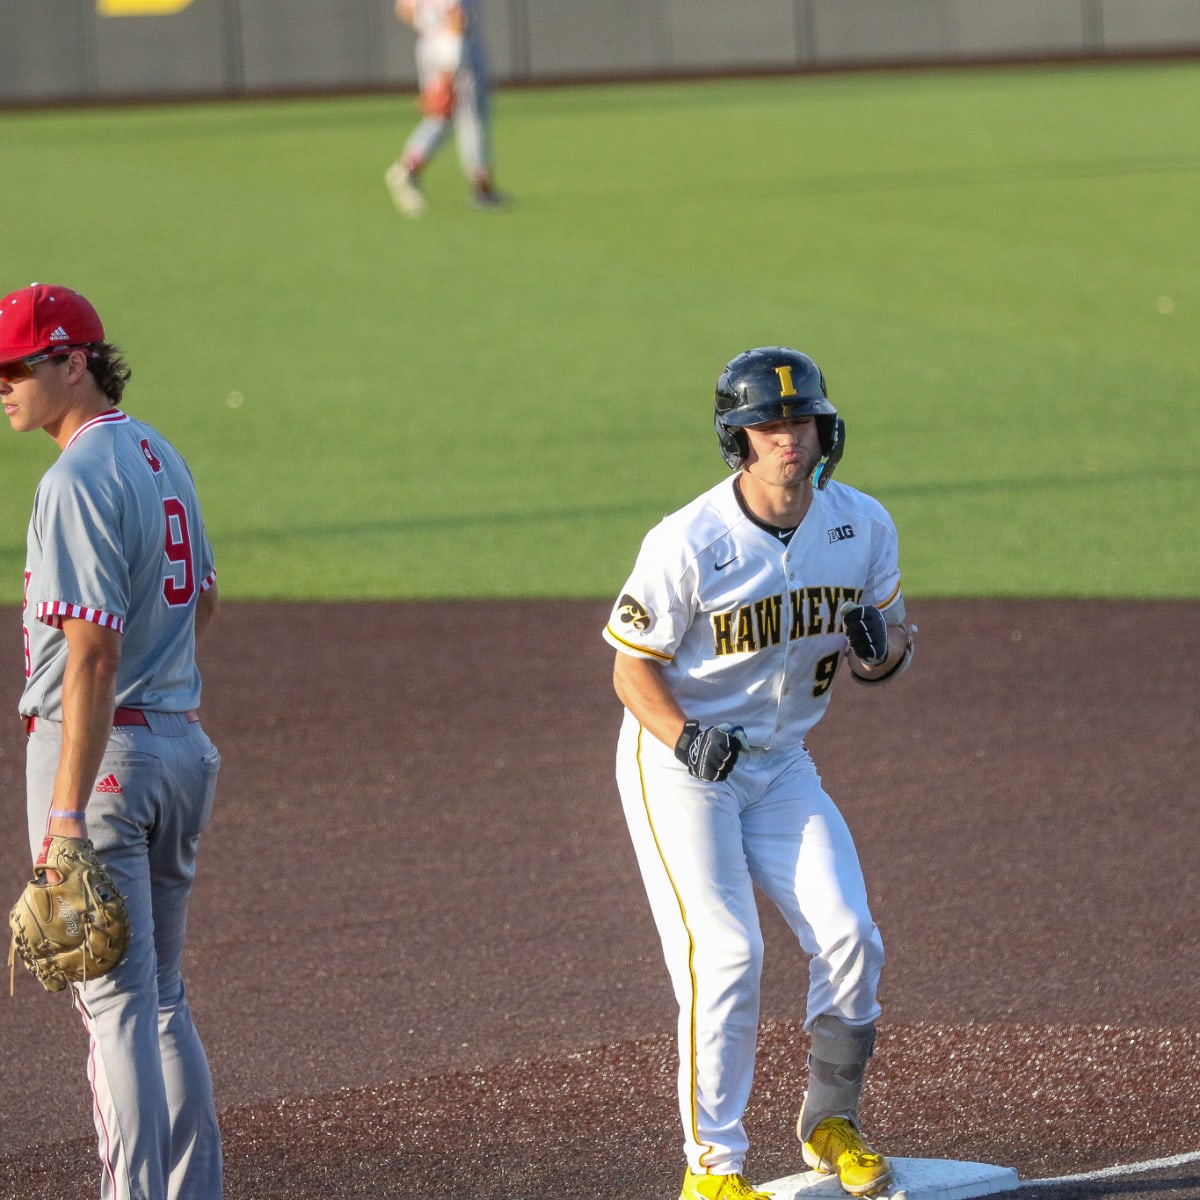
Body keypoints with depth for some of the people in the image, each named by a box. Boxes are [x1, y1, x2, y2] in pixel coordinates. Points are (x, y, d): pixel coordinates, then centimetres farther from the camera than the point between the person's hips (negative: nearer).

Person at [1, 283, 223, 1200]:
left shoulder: (80, 478, -17)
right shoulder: (160, 456, 11)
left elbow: (92, 652, -24)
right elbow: (203, 602, 25)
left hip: (102, 749, -9)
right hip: (180, 740, 9)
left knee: (115, 1000, -6)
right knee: (160, 996, 15)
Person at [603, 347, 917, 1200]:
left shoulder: (863, 526, -5)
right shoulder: (689, 543, -20)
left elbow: (893, 649, 5)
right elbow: (633, 666, -12)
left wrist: (880, 646, -20)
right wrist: (686, 738, -31)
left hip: (781, 764, 5)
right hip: (678, 766, -5)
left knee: (850, 938, -6)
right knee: (725, 953, -15)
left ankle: (831, 1125, 16)